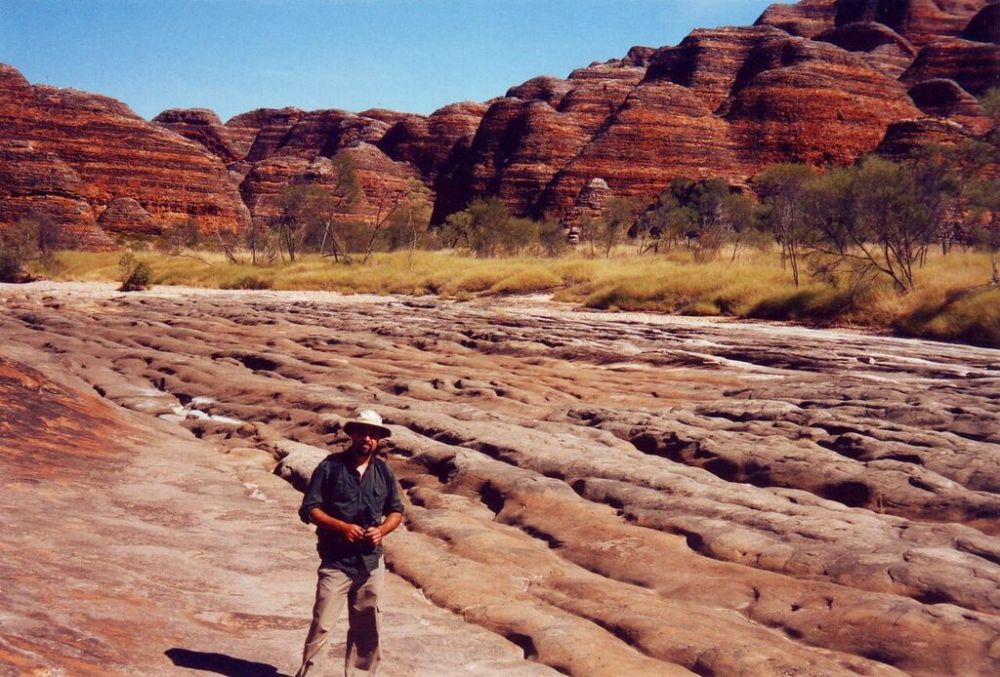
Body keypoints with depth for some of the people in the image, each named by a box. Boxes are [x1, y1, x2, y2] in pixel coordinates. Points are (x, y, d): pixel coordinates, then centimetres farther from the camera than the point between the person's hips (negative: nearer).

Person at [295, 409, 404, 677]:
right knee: (322, 624, -6)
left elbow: (396, 511, 14)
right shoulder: (330, 467, -4)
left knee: (367, 626, 12)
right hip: (336, 560, -4)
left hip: (372, 560, 4)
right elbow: (309, 509, -5)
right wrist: (342, 527, -17)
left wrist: (381, 530, -7)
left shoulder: (384, 471, 7)